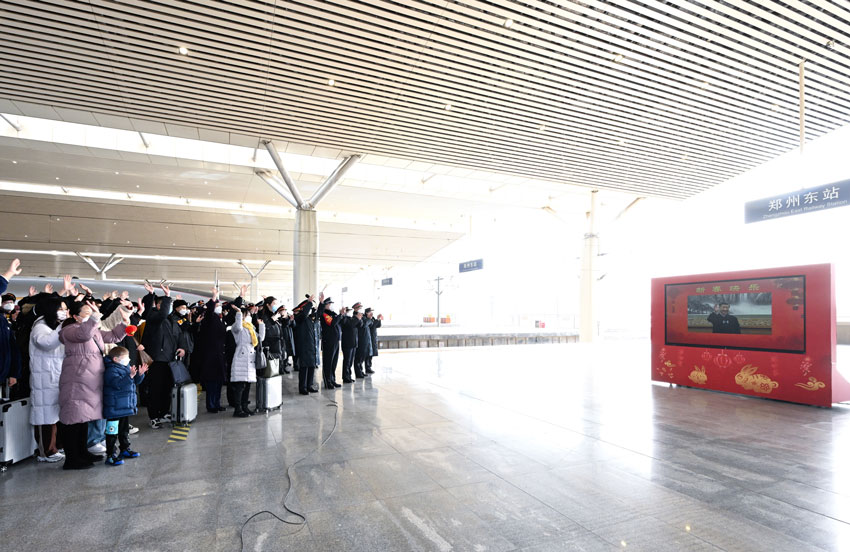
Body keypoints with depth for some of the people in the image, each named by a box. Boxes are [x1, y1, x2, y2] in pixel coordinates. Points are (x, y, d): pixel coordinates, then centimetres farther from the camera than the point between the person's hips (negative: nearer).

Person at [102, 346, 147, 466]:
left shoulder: (127, 368, 11)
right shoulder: (111, 370, -17)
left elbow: (135, 382, 19)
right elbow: (118, 384, -32)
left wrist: (140, 374, 1)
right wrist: (130, 376, -41)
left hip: (126, 407, 9)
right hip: (114, 409, -9)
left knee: (124, 430, 21)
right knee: (113, 432, -2)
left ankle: (125, 449, 34)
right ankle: (110, 455, 5)